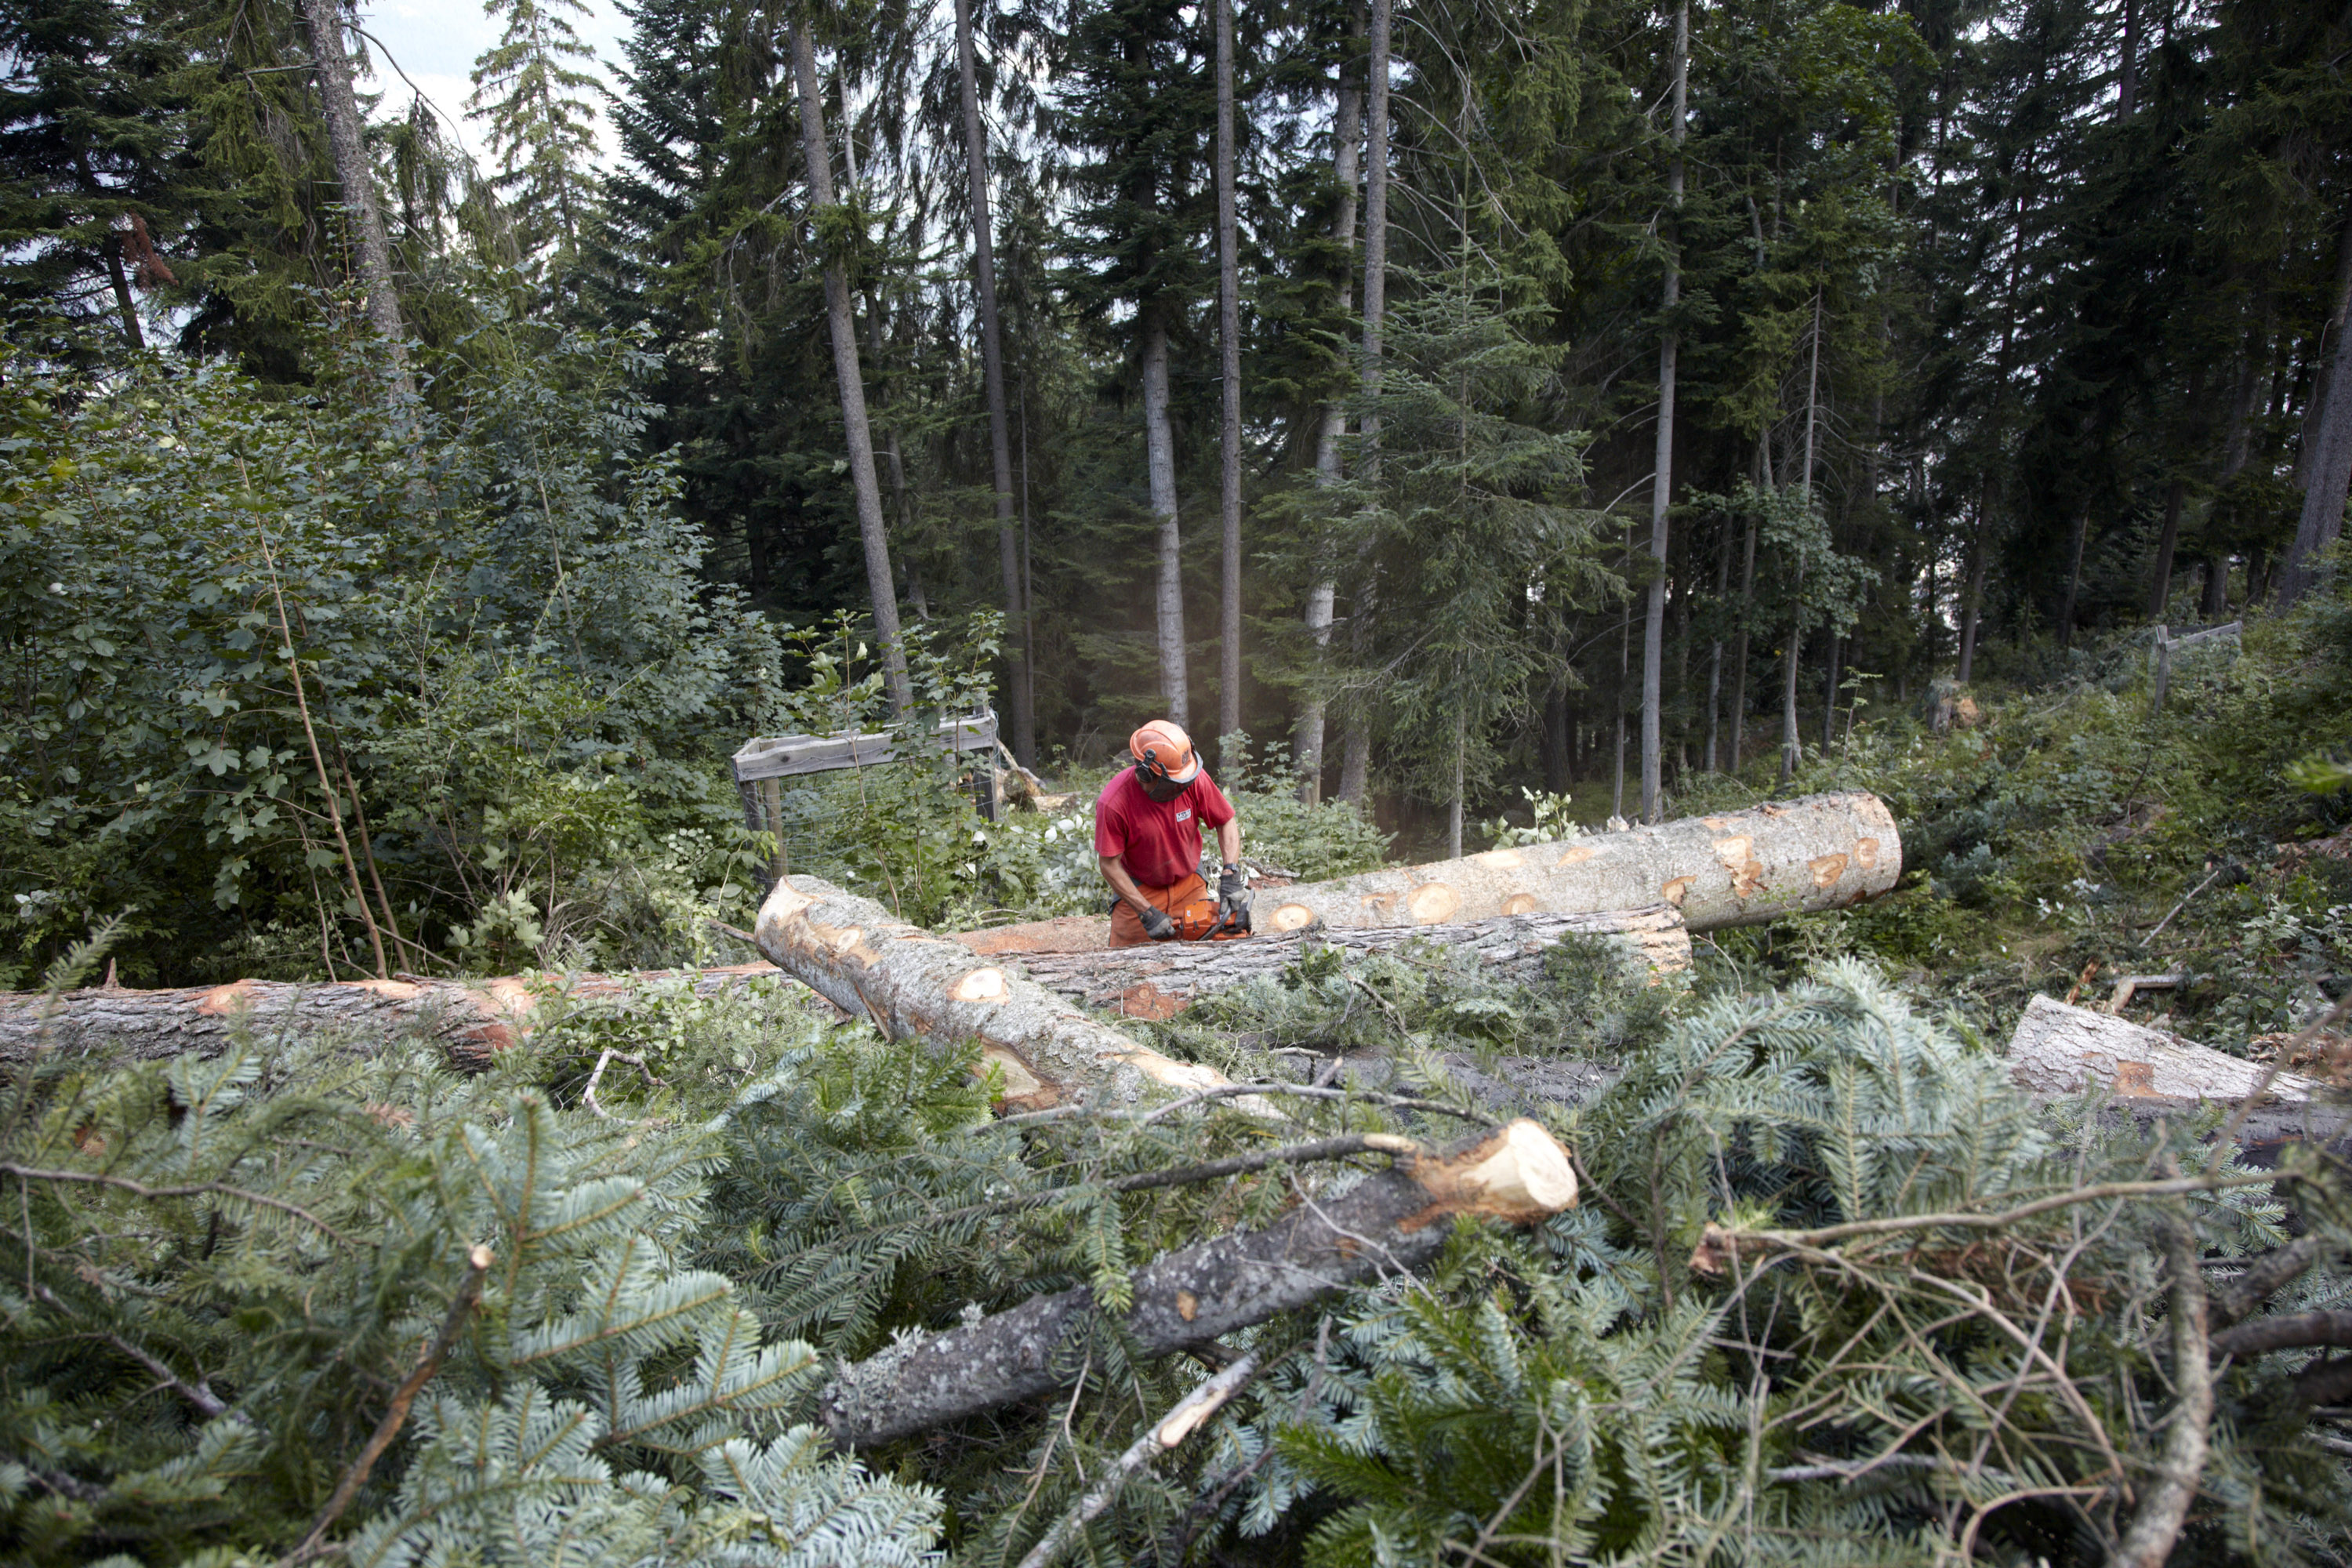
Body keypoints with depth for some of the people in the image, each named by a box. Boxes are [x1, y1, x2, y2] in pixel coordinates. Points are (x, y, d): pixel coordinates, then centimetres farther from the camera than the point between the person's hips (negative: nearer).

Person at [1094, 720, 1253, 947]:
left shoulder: (1194, 778, -21)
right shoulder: (1113, 803, -30)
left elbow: (1226, 822, -6)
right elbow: (1110, 866, -21)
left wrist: (1231, 875, -19)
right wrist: (1147, 914, -22)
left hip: (1190, 884, 3)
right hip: (1138, 890, -2)